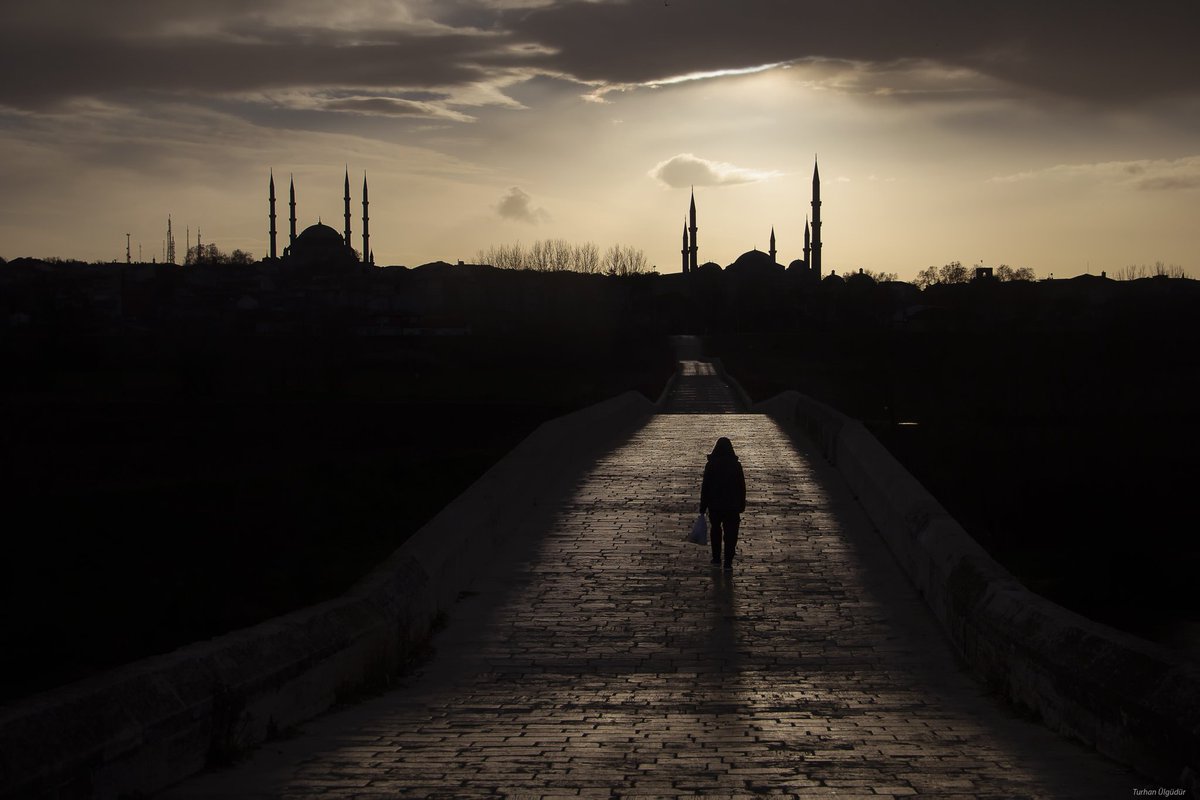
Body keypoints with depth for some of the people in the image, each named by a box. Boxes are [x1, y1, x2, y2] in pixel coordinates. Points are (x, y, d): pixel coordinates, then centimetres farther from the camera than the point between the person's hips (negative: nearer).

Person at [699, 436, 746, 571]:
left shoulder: (710, 465, -10)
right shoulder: (736, 465, -8)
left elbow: (705, 487, -7)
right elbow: (742, 487, -2)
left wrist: (703, 508, 0)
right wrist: (741, 506, 9)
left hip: (714, 505, 0)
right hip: (732, 506, 0)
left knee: (715, 530, 20)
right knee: (730, 533, 5)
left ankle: (716, 558, 27)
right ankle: (728, 562, -1)